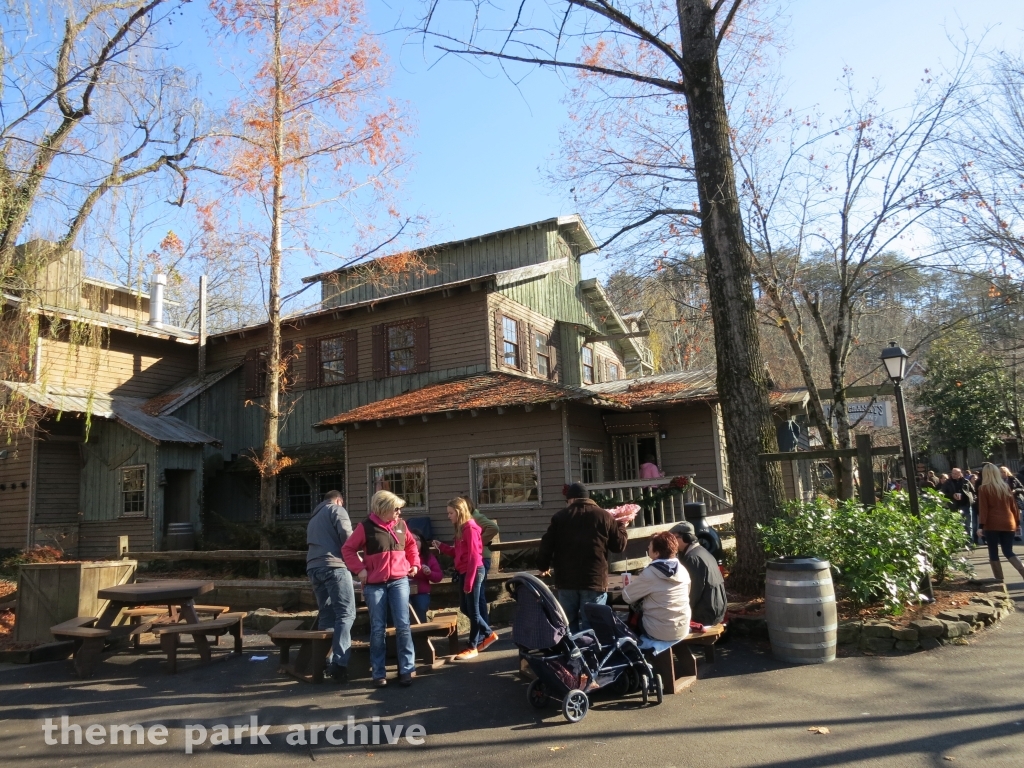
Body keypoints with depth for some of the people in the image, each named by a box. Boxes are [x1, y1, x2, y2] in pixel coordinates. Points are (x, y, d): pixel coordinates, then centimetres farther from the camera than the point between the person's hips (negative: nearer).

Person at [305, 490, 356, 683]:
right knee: (345, 614, -10)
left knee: (326, 615, 11)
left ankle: (323, 662, 7)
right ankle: (339, 663, -22)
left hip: (313, 568, 8)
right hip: (333, 566, -8)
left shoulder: (314, 518, 30)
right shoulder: (336, 509, 6)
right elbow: (347, 536, -8)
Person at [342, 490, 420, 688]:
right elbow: (348, 549, 1)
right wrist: (359, 569, -8)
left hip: (399, 581, 2)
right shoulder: (366, 527, -6)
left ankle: (407, 669, 6)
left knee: (403, 625, -4)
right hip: (375, 584, -2)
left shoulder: (400, 525, 6)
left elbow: (411, 545, 21)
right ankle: (378, 673, 14)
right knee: (378, 629, 4)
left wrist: (414, 563, 10)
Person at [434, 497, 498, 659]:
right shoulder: (461, 528, 14)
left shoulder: (470, 528, -15)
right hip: (465, 572, 10)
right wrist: (441, 546, 4)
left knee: (473, 610, 1)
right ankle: (488, 634, 29)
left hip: (474, 573, -10)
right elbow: (457, 553, 13)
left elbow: (474, 557, -18)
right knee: (465, 608, 15)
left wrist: (469, 581, -19)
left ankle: (472, 647, 11)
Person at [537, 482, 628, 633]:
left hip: (566, 580, 1)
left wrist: (543, 566, 18)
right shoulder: (604, 516, -1)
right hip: (595, 580, -1)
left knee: (569, 625, 14)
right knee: (590, 626, 3)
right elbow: (619, 545, 1)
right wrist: (620, 525, 20)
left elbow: (547, 544, 1)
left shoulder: (559, 517, 1)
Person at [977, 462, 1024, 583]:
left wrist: (981, 525, -12)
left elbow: (983, 508, -10)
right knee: (1008, 552, 11)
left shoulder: (984, 488, -5)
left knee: (993, 553, 5)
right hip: (1008, 523, 4)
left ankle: (999, 579, 4)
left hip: (992, 524, -4)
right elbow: (1013, 506, 12)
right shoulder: (1006, 486, 9)